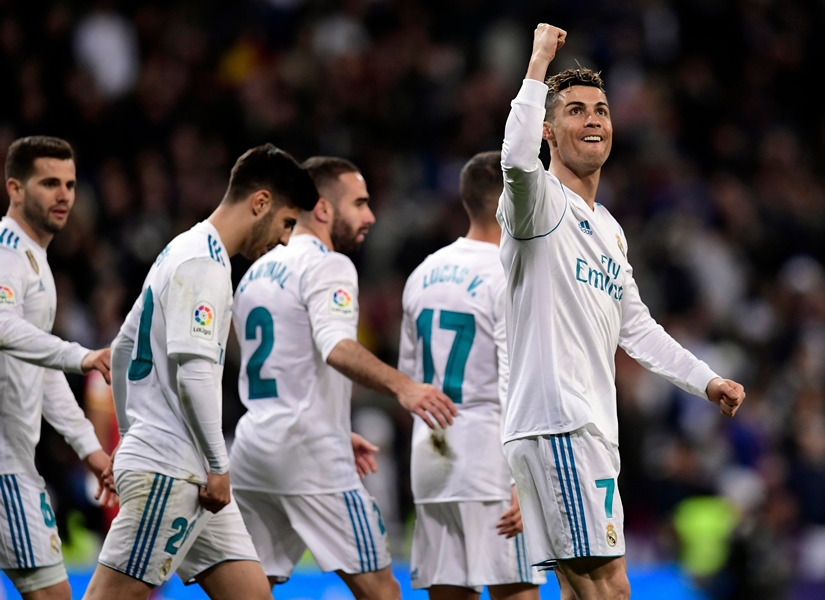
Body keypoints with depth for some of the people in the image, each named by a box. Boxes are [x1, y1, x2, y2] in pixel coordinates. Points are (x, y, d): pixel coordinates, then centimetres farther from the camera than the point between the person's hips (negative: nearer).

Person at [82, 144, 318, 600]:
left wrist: (130, 439, 29)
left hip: (188, 474, 10)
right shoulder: (203, 262, -12)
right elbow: (194, 370, -21)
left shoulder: (185, 252, 20)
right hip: (167, 471, -10)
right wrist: (218, 467, -16)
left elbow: (124, 348, 27)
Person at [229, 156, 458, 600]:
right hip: (310, 453, -8)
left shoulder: (257, 272, 19)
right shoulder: (326, 265, -8)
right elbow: (335, 346, -27)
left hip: (252, 447, 8)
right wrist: (400, 386, -42)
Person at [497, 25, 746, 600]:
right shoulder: (541, 201, -6)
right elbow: (518, 159, -31)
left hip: (592, 430, 9)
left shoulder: (608, 229, 23)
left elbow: (635, 326, 31)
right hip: (556, 420, -9)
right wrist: (541, 60, -24)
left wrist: (706, 380, 25)